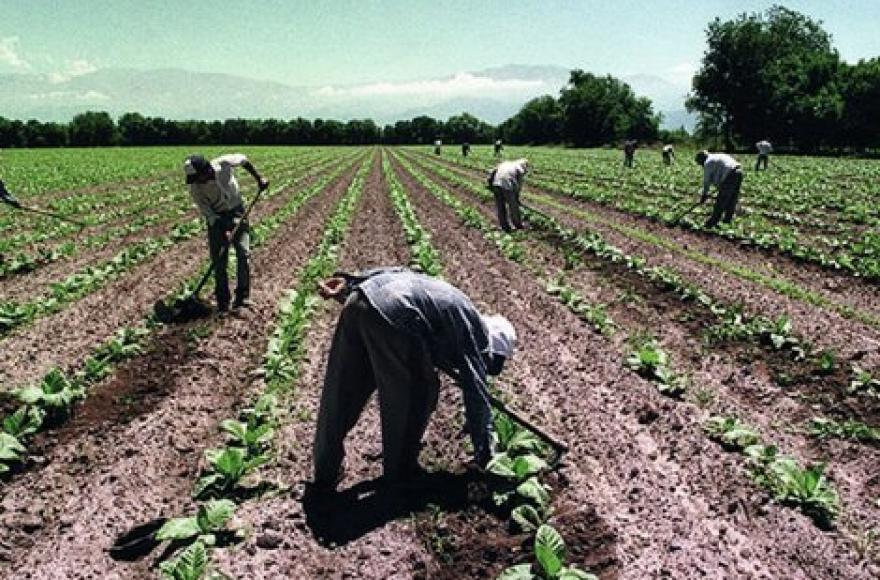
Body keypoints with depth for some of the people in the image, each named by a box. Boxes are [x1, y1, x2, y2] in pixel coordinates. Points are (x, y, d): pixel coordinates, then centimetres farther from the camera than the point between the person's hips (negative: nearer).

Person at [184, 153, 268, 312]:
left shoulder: (223, 164, -24)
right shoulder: (195, 189, -21)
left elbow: (243, 159, -3)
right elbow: (207, 213, -16)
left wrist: (258, 179, -1)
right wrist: (223, 231, -27)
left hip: (237, 211, 0)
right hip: (216, 218, 0)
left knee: (243, 253, -10)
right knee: (219, 260, -2)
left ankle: (242, 296, -2)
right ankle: (222, 302, 9)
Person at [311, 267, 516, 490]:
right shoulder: (475, 335, 14)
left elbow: (399, 273, 26)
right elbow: (477, 397, 13)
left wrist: (348, 283, 19)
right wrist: (485, 457, 23)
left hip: (359, 299, 8)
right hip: (392, 314, -8)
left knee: (340, 395, 17)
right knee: (417, 394, 14)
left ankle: (325, 474, 31)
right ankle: (399, 472, 28)